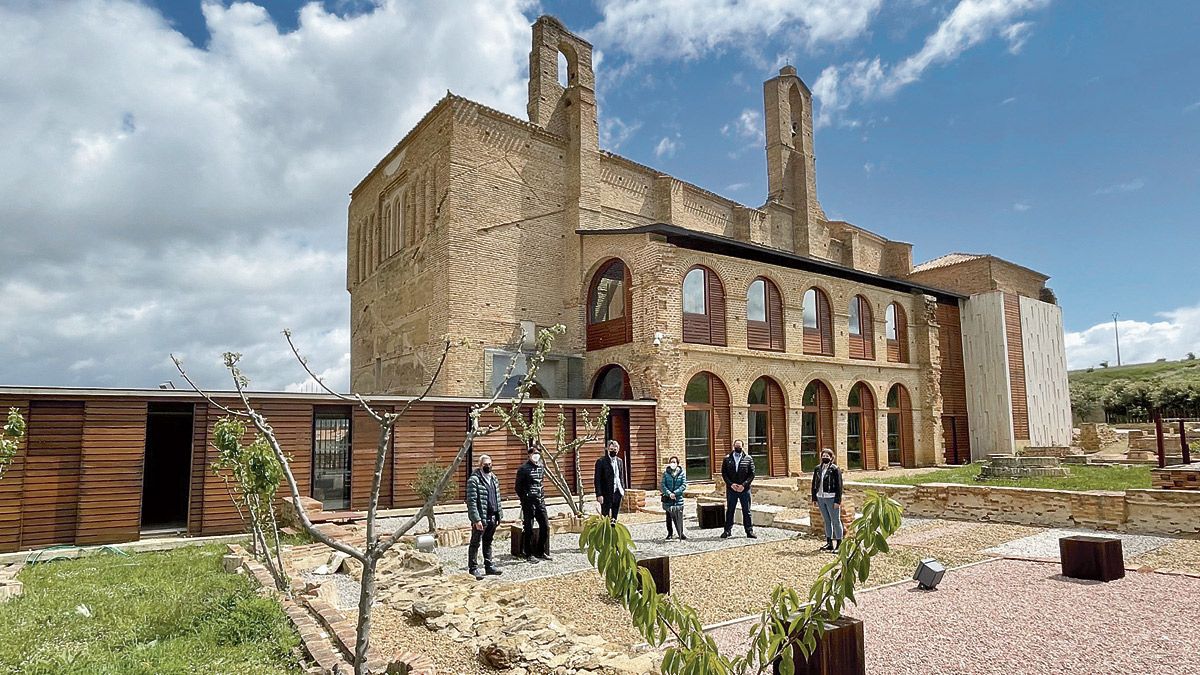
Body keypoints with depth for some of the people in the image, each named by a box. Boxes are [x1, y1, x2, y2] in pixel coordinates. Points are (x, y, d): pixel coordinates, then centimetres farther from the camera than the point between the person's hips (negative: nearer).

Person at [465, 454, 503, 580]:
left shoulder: (493, 478, 12)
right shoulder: (474, 480, -13)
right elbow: (471, 502, -17)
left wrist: (499, 514, 13)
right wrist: (476, 519, -21)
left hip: (492, 517, 7)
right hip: (481, 518, -7)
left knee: (488, 543, 17)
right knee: (475, 543, 3)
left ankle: (489, 566, 25)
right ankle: (473, 569, 10)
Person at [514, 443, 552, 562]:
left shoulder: (541, 467, 9)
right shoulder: (524, 468, -9)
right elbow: (518, 486, -5)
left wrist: (542, 495, 13)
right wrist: (524, 499, -3)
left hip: (540, 501, 6)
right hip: (528, 502, -6)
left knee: (545, 526, 7)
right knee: (528, 529, 1)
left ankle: (542, 552, 20)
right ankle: (528, 554, 11)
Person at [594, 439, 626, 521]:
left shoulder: (620, 461, 11)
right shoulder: (601, 461, -9)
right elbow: (597, 479, -11)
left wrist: (623, 489, 10)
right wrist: (599, 494, -17)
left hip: (618, 492, 6)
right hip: (607, 492, -6)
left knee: (615, 515, 11)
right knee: (605, 515, -3)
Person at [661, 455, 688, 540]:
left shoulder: (682, 473, 0)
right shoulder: (666, 473, 2)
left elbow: (684, 485, -5)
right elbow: (663, 485, -2)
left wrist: (675, 493, -15)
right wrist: (669, 493, -17)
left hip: (678, 498, -1)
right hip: (668, 499, 1)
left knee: (679, 517, -3)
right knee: (669, 517, 10)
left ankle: (681, 533, 7)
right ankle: (670, 534, 21)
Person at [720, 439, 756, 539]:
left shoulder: (748, 459, 3)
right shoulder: (727, 459, 5)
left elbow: (752, 474, -1)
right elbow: (724, 473, 2)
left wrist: (744, 485, -12)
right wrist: (731, 484, -11)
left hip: (744, 489, -1)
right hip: (731, 489, 1)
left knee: (746, 511, 6)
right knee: (729, 510, 7)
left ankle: (749, 530, 14)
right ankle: (727, 530, 14)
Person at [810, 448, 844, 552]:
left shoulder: (835, 469, -7)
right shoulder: (818, 469, 9)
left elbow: (839, 486, -9)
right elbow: (814, 484, 14)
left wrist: (837, 501, -13)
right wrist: (814, 498, 10)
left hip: (831, 498, -6)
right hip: (821, 498, 6)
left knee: (836, 521, 1)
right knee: (827, 521, 14)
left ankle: (839, 544, 9)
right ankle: (829, 543, 23)